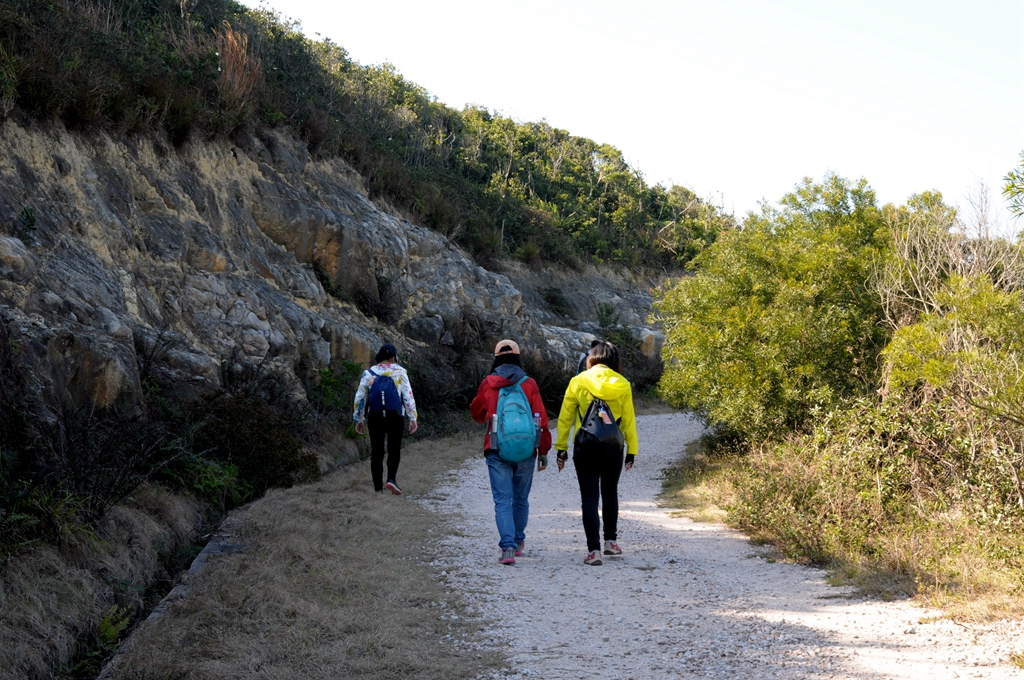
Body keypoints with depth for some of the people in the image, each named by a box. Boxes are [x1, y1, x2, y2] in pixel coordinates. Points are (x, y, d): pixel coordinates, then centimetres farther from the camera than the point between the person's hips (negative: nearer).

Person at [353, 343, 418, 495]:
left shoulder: (368, 374, 6)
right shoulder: (400, 372, 1)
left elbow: (360, 398, 7)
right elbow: (408, 396, -3)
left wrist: (359, 419, 16)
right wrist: (413, 418, 0)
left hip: (375, 417, 1)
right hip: (395, 417, -1)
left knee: (376, 451, 7)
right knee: (394, 450, 7)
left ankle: (378, 486, 6)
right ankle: (391, 479, -13)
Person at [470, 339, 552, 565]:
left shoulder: (487, 384, 1)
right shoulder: (529, 384, 0)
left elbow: (476, 413, 16)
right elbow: (541, 419, -1)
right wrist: (543, 451, 5)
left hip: (497, 451, -1)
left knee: (502, 500, -2)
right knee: (521, 499, 17)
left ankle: (508, 548, -15)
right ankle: (519, 542, 31)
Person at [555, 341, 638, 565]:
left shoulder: (578, 382, -2)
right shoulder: (622, 385, 0)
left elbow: (565, 417, -1)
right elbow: (628, 420, 2)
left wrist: (561, 447, 5)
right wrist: (631, 450, 8)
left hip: (585, 447, -2)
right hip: (613, 447, 2)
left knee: (589, 497, 1)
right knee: (610, 493, 21)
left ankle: (593, 549, -7)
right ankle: (611, 540, 29)